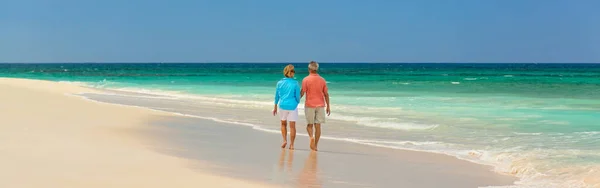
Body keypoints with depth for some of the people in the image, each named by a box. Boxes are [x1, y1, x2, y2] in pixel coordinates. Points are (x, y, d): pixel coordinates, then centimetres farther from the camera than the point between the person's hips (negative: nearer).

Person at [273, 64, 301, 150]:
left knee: (283, 124, 21)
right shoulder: (295, 83, -8)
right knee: (292, 126, 5)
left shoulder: (280, 83, -1)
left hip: (282, 105, 2)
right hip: (292, 106, -2)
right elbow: (298, 96, -4)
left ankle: (284, 140, 9)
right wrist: (297, 102, 18)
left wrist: (275, 107, 16)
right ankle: (291, 145, 7)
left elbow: (277, 96, 6)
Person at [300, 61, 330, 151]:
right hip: (320, 105, 2)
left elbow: (302, 93, -8)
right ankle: (315, 145, 7)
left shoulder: (306, 79, -8)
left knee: (309, 124, 11)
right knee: (317, 126, 6)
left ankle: (311, 137, -17)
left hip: (309, 105, -2)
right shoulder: (322, 80, 2)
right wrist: (328, 106, 9)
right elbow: (326, 94, 3)